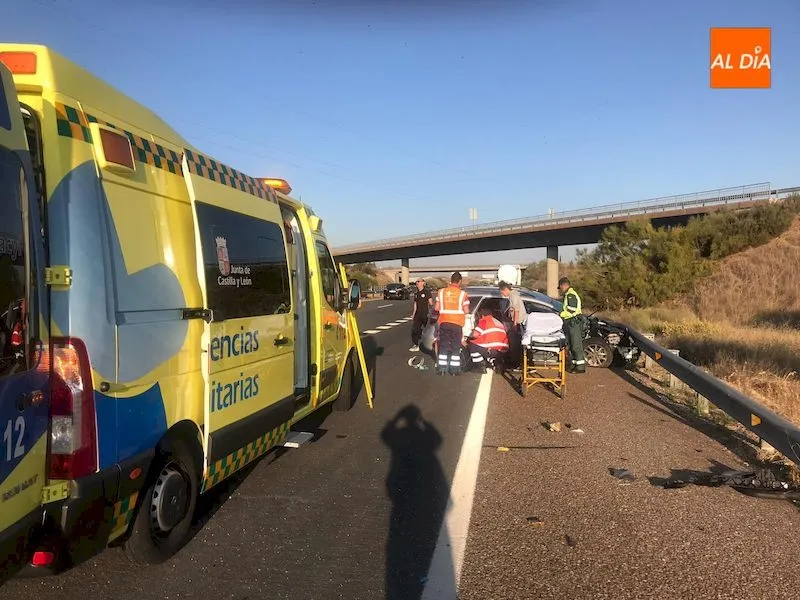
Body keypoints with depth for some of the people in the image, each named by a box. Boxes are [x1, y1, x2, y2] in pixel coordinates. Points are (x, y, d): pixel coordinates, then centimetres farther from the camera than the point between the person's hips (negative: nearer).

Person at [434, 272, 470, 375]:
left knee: (443, 346, 11)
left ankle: (441, 368, 10)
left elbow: (436, 308, 2)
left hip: (444, 323, 2)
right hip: (457, 324, -2)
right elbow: (466, 311, -8)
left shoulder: (441, 292, 0)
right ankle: (454, 369, 8)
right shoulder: (462, 294, -8)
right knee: (456, 348, 7)